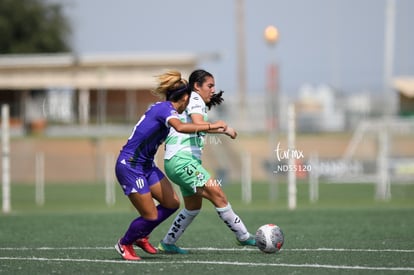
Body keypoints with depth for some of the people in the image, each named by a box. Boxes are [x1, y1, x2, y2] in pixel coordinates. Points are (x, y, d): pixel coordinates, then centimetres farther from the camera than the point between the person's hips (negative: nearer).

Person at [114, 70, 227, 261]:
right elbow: (180, 127, -39)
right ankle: (124, 244, 20)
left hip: (145, 165, 10)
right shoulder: (166, 108, -18)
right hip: (130, 166, -10)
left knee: (172, 203, 6)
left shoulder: (162, 107, 10)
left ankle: (141, 237, 24)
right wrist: (211, 126, -35)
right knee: (150, 216, -5)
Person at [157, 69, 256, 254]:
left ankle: (166, 244, 25)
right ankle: (243, 237, -15)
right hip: (182, 160, -11)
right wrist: (225, 129, -18)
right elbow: (198, 124, -24)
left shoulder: (191, 101, 23)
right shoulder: (195, 100, -7)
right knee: (218, 196, -14)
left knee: (193, 207, 19)